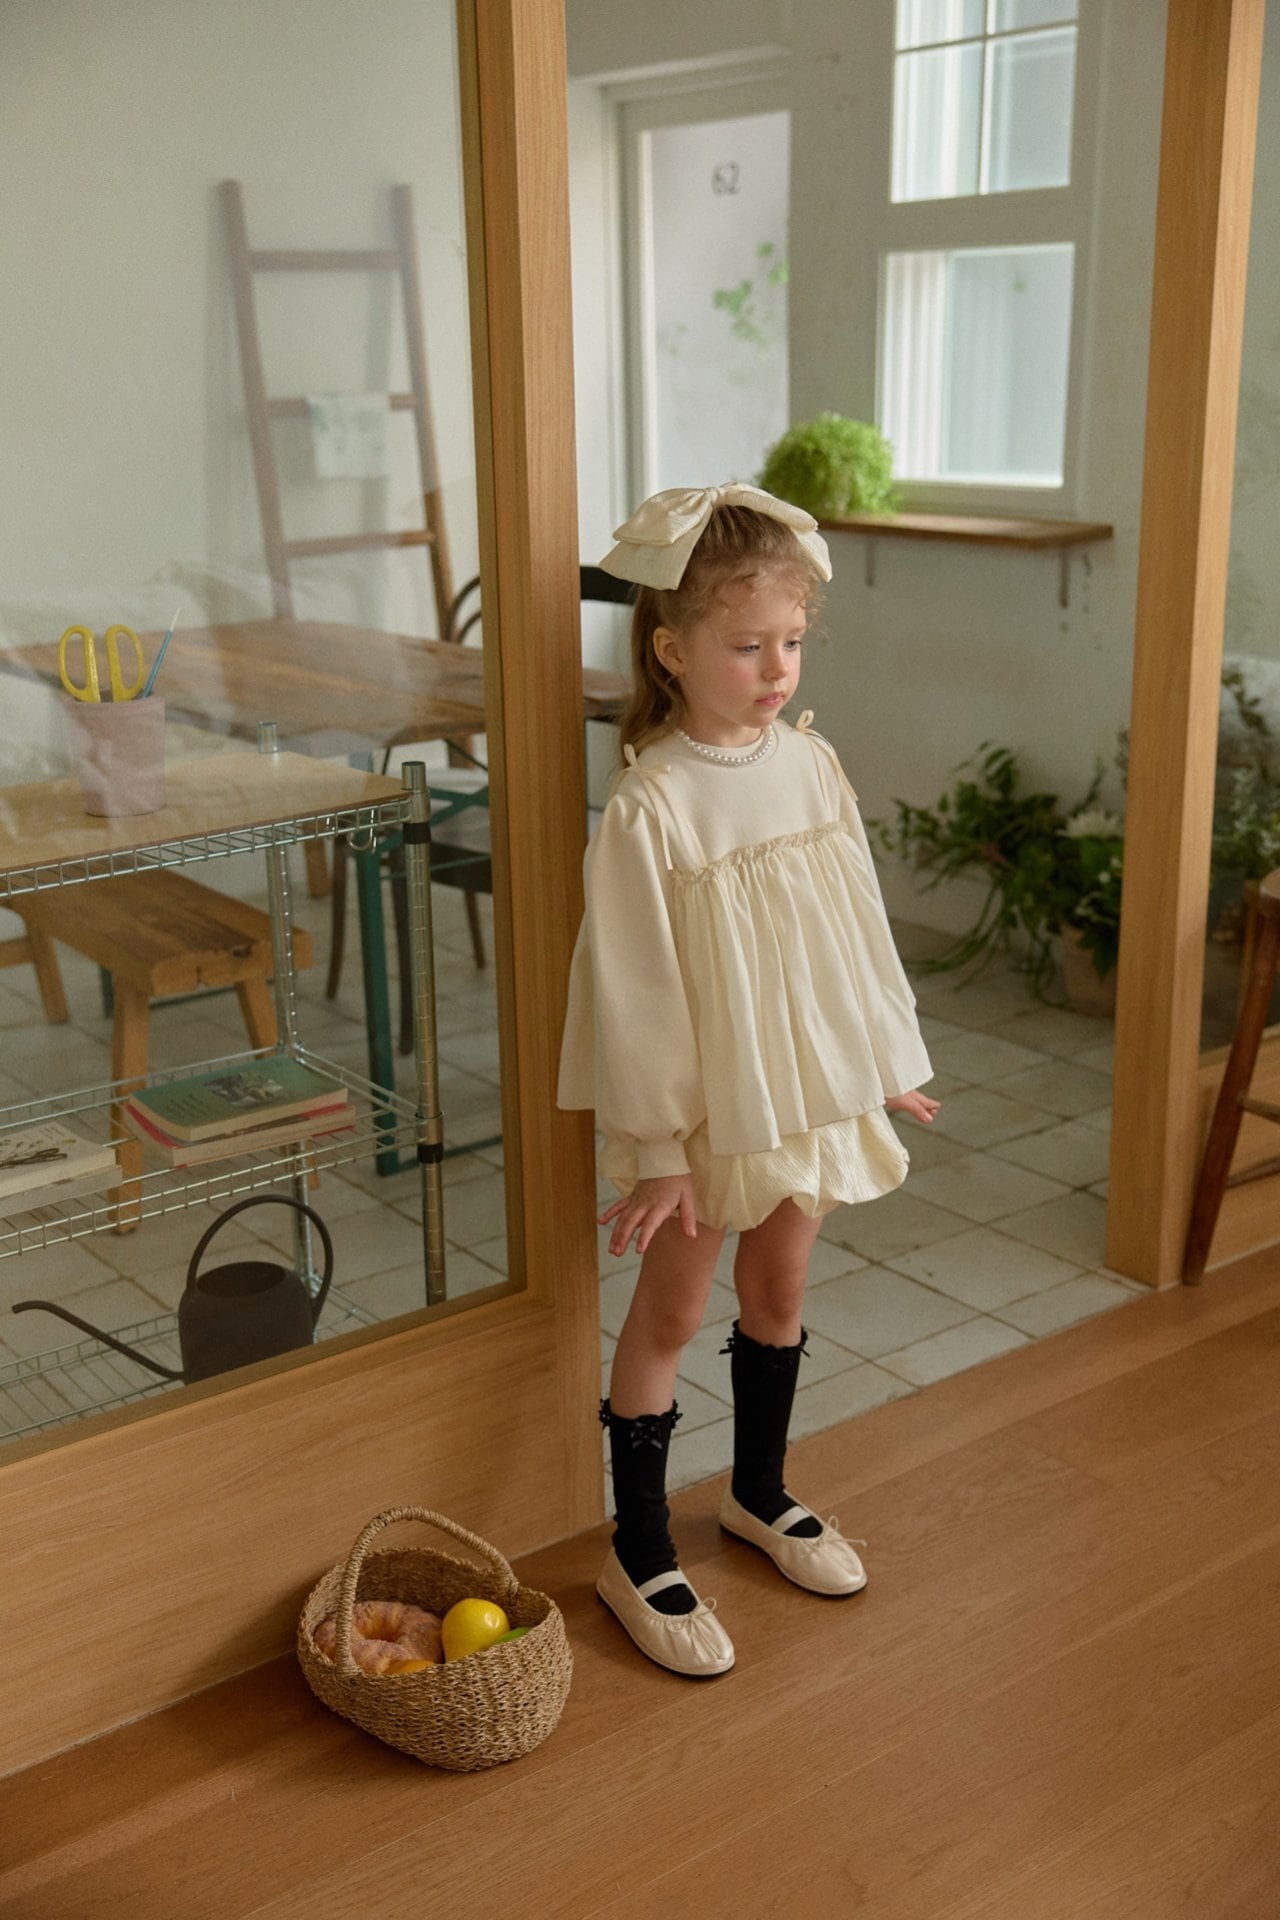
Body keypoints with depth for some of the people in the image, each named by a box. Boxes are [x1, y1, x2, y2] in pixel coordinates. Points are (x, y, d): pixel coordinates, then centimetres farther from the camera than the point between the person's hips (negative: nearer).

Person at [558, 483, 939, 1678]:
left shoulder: (809, 762, -2)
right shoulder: (651, 805, -20)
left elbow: (858, 925, 8)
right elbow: (637, 992, -17)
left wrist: (888, 1061, 14)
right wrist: (655, 1148, -15)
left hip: (809, 1086, 6)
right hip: (703, 1105, -5)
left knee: (779, 1288, 20)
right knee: (671, 1311, 8)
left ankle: (760, 1494, 42)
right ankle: (638, 1553, 24)